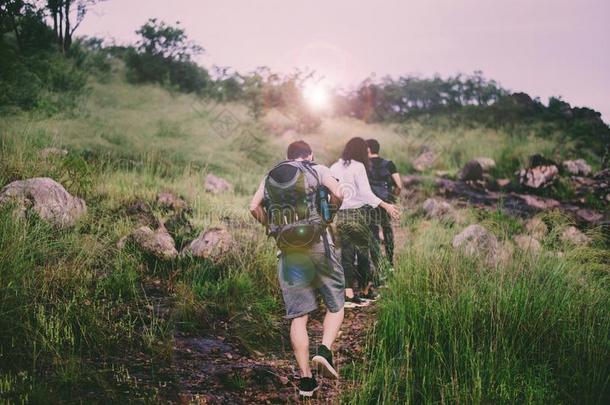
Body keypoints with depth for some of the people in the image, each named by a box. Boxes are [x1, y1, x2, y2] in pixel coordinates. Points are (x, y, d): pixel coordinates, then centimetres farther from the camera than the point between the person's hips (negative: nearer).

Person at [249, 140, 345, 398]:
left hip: (288, 253, 3)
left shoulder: (270, 178, 13)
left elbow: (254, 208, 3)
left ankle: (306, 379, 5)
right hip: (318, 245, -3)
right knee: (335, 305, 12)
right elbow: (337, 194, -11)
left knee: (298, 316, 5)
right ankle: (324, 350, -12)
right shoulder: (318, 170, 5)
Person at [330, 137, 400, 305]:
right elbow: (366, 193, -16)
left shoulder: (334, 167, 8)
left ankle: (349, 294, 1)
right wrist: (386, 206, -17)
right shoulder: (358, 167, -7)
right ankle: (365, 291, 19)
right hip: (358, 214, -5)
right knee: (363, 252, 9)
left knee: (346, 254, 6)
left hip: (340, 215, 5)